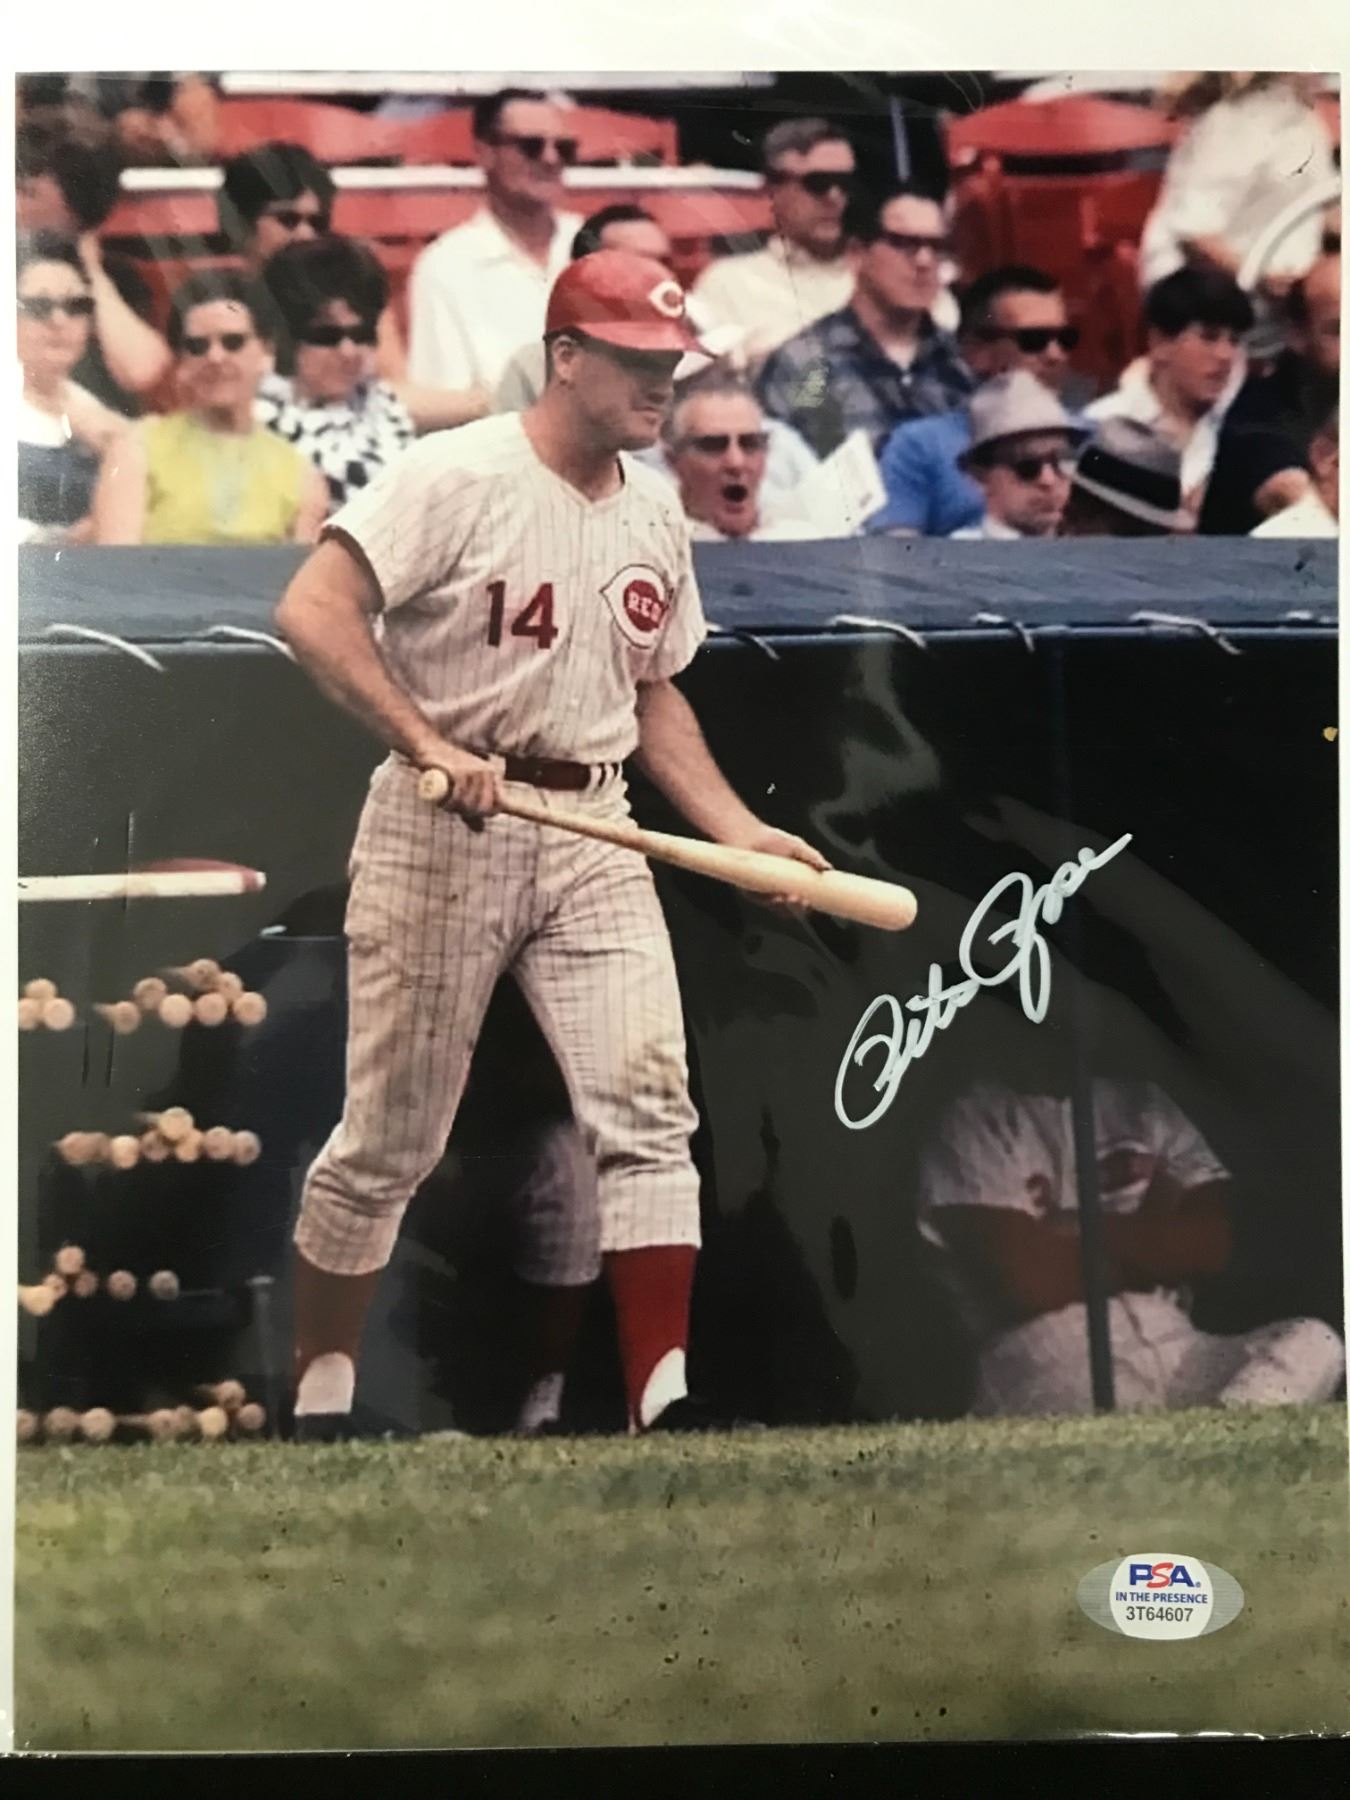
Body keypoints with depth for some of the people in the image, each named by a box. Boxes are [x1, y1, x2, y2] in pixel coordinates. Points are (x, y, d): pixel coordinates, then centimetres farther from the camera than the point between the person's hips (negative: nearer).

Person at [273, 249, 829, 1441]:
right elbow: (312, 611, -19)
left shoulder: (654, 515, 12)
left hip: (592, 832, 6)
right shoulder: (457, 478, -10)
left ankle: (662, 1401, -7)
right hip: (442, 829, -5)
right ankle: (319, 1401, 18)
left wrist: (739, 831, 9)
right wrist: (430, 747, -27)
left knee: (649, 1109, -8)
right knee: (389, 1139, 3)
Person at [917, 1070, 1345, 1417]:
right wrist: (1157, 1241, 5)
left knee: (1313, 1345, -24)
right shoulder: (977, 1122, 3)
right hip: (1050, 1366, -5)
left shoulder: (1144, 1106, 20)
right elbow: (1031, 1281, -10)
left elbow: (1217, 1242, 5)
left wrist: (1083, 1229, -4)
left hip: (1172, 1349, 5)